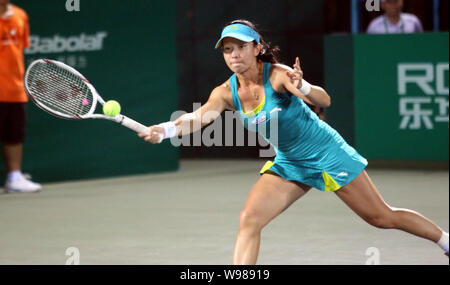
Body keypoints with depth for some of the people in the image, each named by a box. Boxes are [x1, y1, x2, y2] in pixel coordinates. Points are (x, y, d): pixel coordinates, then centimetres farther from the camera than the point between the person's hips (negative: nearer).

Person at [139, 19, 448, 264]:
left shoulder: (277, 74, -23)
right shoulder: (226, 93, -9)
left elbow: (324, 100, -33)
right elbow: (200, 116, -26)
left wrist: (303, 87, -55)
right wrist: (167, 129, -46)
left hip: (327, 154, -5)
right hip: (289, 164, 5)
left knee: (382, 217, 5)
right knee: (249, 220, -15)